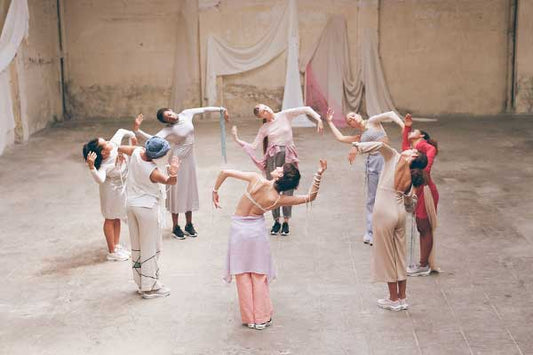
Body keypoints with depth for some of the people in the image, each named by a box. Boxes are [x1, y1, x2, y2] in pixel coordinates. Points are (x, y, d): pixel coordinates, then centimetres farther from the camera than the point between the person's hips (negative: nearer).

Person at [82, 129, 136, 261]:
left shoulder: (114, 144, -21)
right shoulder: (104, 166, -37)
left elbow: (121, 131, -3)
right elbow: (100, 179, -57)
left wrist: (132, 136, 14)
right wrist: (91, 166, -70)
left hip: (121, 187, 8)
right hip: (112, 190, -8)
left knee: (117, 218, 21)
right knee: (110, 219, 8)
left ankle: (117, 246, 38)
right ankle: (112, 252, 21)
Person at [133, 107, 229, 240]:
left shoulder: (186, 114, -3)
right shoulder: (168, 129, -17)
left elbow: (203, 110, 8)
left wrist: (221, 109, 12)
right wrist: (137, 130, -42)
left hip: (190, 157, 5)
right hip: (178, 159, -5)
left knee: (190, 189, 12)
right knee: (177, 190, 0)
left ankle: (189, 225, 23)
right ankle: (175, 227, 10)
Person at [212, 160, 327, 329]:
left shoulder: (256, 180, -22)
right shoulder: (279, 199, -18)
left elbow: (225, 172, -18)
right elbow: (310, 196, -10)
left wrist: (215, 191, -2)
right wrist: (319, 174, -14)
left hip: (239, 229, 0)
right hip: (257, 230, 0)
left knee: (243, 275, 12)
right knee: (259, 276, 16)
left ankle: (250, 318, 18)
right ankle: (262, 318, 20)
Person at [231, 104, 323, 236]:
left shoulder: (285, 115, 1)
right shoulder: (264, 128, 4)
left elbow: (306, 109, -2)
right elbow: (253, 146, 2)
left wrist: (318, 119, -14)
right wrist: (237, 140, -7)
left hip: (288, 156, -1)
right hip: (273, 157, 1)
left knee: (288, 189, 1)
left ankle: (286, 221, 14)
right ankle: (276, 221, 18)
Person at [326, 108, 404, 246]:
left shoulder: (372, 121, 9)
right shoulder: (360, 137, 21)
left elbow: (390, 114, -3)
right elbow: (340, 137, 24)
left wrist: (404, 127, -18)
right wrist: (330, 122, 30)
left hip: (386, 160, -5)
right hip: (372, 163, 5)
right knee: (371, 199, 6)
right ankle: (370, 233, 12)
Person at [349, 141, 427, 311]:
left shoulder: (393, 157, -7)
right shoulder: (410, 178, 6)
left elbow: (381, 145, -26)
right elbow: (410, 204, 13)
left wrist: (357, 147, -29)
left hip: (384, 214, -6)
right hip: (400, 214, 6)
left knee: (386, 256, 7)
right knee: (399, 255, 15)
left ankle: (394, 299, 17)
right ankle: (402, 298, 24)